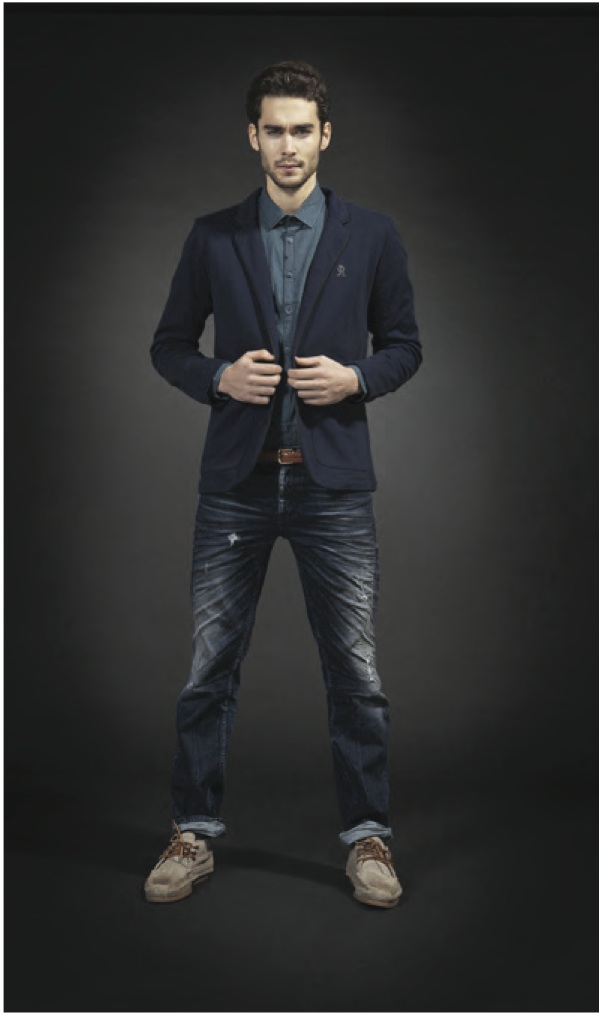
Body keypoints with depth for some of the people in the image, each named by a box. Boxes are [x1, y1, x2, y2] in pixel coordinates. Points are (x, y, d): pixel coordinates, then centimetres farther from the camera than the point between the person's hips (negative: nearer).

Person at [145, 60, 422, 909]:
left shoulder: (371, 236, 4)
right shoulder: (214, 238, 6)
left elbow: (404, 345, 10)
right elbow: (169, 344, 10)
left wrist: (356, 377, -11)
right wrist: (220, 377, -10)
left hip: (334, 481, -1)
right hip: (237, 480, 1)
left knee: (355, 669, 3)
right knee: (211, 664, 6)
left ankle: (367, 836, 18)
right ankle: (195, 833, 20)